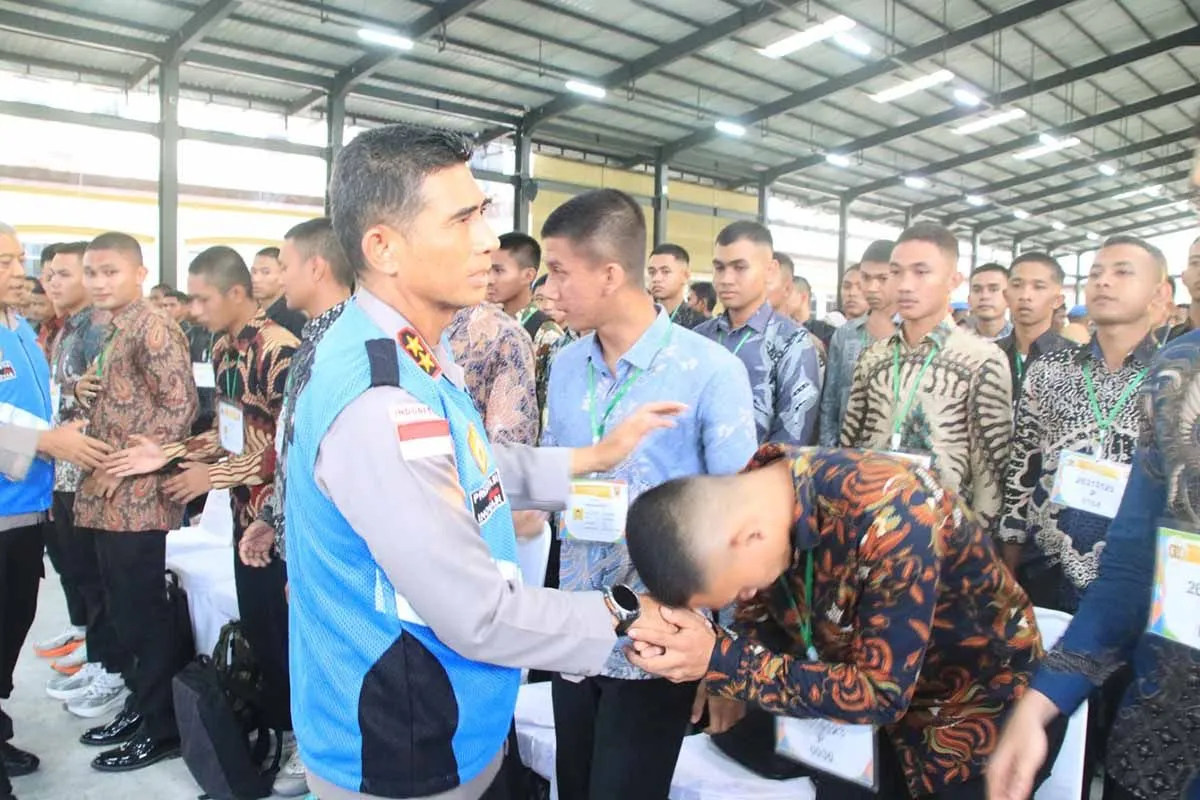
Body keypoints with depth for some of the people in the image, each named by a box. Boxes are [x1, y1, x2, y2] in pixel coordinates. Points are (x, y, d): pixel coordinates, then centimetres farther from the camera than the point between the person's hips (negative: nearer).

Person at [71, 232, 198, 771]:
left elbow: (180, 404, -20)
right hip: (106, 497, 9)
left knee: (145, 611, -1)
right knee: (122, 607, 17)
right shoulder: (112, 334, 17)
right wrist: (83, 388, 6)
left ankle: (162, 728, 12)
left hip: (138, 495, -9)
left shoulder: (152, 328, -12)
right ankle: (139, 703, 31)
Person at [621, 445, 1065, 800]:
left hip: (977, 710, -5)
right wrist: (728, 674, -27)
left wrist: (723, 662, -35)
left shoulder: (890, 517, -38)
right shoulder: (745, 500, -17)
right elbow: (762, 615, -5)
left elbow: (878, 694, -33)